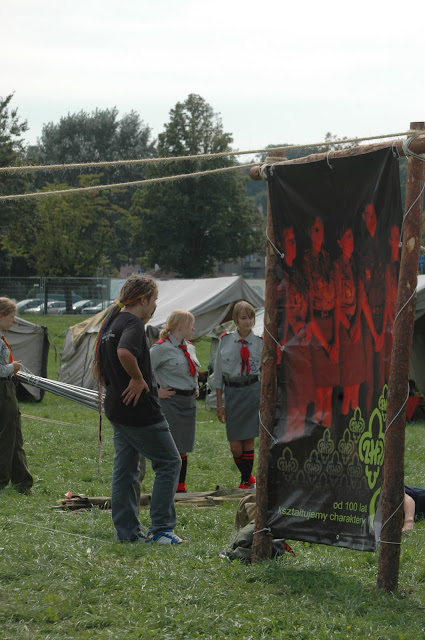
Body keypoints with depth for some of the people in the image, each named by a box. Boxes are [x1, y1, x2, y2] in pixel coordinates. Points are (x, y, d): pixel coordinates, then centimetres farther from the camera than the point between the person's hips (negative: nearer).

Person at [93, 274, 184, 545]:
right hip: (141, 410, -9)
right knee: (169, 462, 0)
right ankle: (161, 528, -2)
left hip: (116, 408, 9)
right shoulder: (133, 324, -16)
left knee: (125, 469, 12)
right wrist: (138, 378, -23)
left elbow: (98, 368, 24)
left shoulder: (111, 323, 14)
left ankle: (127, 530, 15)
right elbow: (125, 352, -37)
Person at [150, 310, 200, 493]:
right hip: (170, 402, -8)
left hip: (189, 401, 8)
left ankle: (181, 488, 17)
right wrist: (156, 392, -12)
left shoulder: (189, 348, 14)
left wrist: (195, 387, 17)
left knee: (183, 448, 11)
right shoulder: (162, 348, -12)